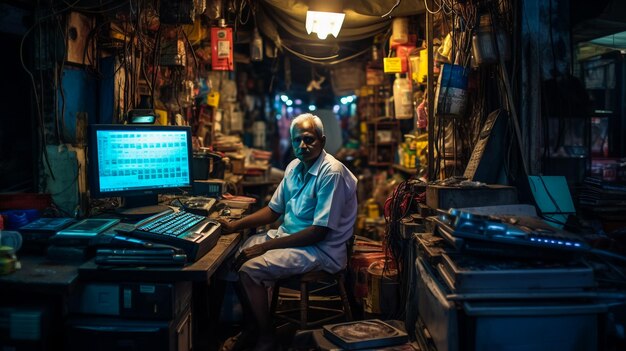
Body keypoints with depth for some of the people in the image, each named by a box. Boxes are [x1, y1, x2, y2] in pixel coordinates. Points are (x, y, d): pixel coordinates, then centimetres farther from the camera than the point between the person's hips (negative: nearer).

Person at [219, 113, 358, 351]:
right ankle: (253, 324, 14)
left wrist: (265, 247, -22)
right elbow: (273, 210, 15)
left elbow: (319, 232, -23)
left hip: (320, 249, -9)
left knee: (250, 270, -22)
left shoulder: (332, 173, -20)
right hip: (288, 235, 9)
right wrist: (235, 225, 0)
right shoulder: (294, 167, 7)